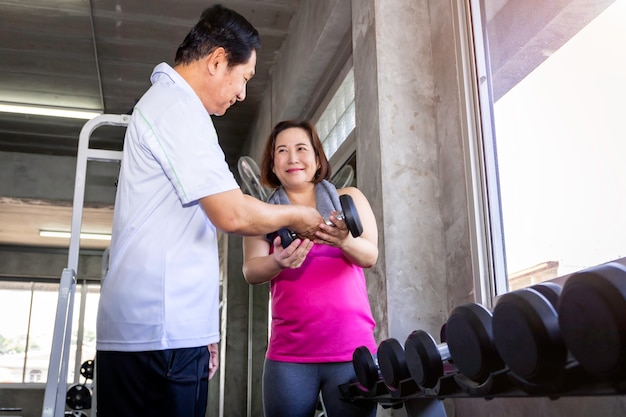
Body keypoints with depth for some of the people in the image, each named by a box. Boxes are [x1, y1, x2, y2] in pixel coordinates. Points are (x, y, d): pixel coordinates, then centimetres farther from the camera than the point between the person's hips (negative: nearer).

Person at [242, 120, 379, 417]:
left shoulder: (348, 198, 9)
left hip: (351, 347, 0)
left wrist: (345, 241, -26)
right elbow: (251, 272, -2)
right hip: (288, 352, 1)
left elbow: (370, 256, -3)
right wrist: (278, 262, -25)